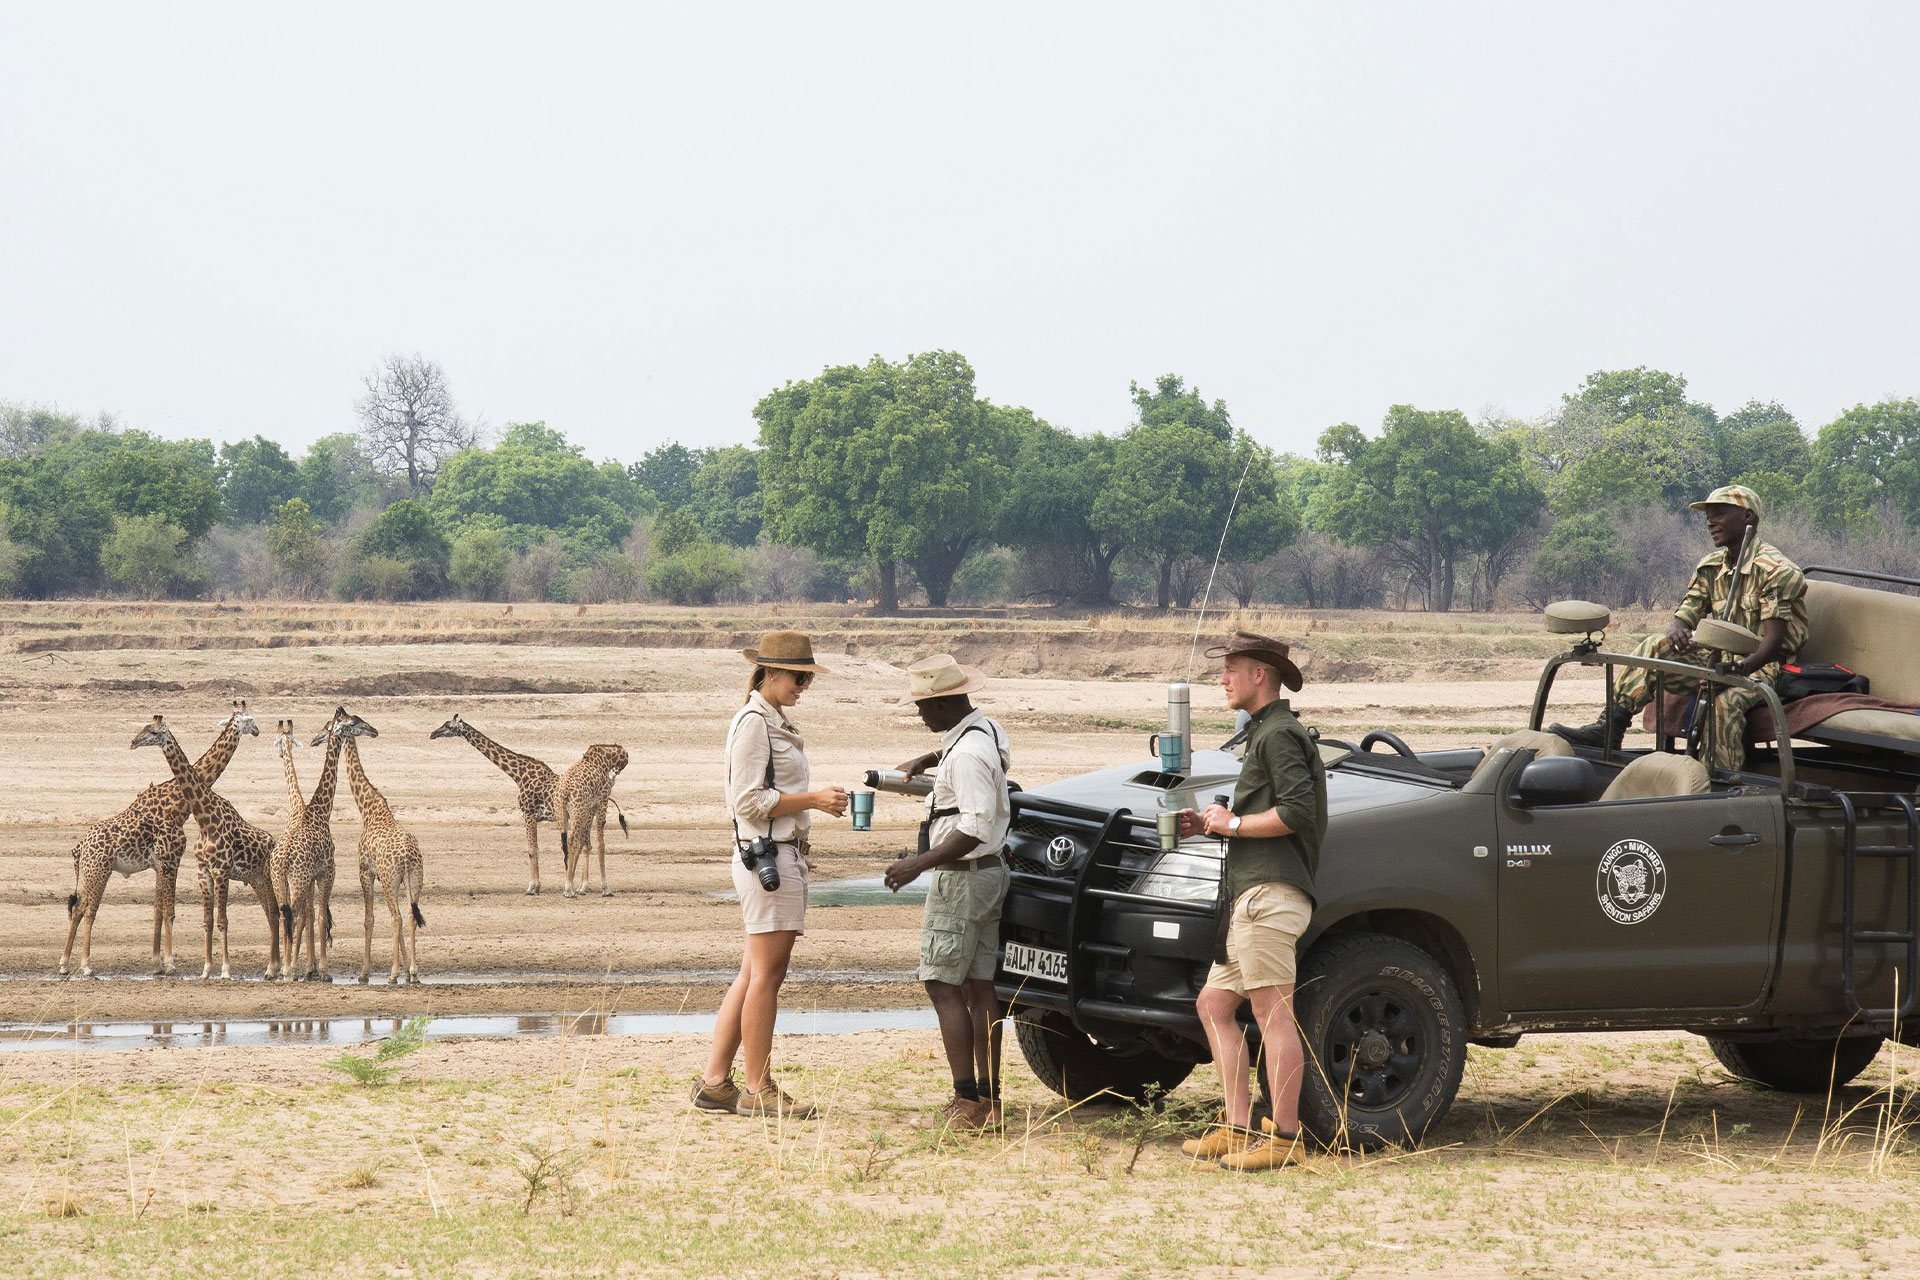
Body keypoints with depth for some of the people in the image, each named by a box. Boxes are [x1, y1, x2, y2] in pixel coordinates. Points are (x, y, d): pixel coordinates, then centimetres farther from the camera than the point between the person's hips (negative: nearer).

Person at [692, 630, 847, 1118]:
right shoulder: (752, 722, -11)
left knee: (755, 976, 10)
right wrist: (813, 799, -15)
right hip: (767, 854, -10)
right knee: (766, 974, -6)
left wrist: (819, 797, 10)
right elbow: (749, 801, -16)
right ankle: (759, 1092, -2)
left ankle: (714, 1082, 12)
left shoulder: (776, 723, 19)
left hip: (785, 854, 10)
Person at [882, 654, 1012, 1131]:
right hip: (990, 873, 10)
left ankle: (966, 1104, -11)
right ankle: (989, 1099, 11)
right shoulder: (988, 730, 10)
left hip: (961, 877, -10)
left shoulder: (967, 754, -21)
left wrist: (918, 865, -25)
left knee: (943, 986, -7)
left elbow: (976, 828, -27)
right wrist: (927, 760, 29)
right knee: (979, 988, 10)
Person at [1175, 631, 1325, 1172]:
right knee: (1214, 1004, 11)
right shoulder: (1264, 735, 27)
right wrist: (1209, 825, 16)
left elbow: (1298, 811, -18)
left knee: (1273, 1013, -12)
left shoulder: (1280, 733, -6)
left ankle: (1284, 1138, -14)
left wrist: (1233, 824, -9)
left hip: (1272, 892, -11)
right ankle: (1237, 1128, 9)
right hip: (1249, 895, 11)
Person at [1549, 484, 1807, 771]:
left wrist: (1741, 668, -37)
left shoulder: (1776, 569, -11)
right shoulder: (1710, 569, 13)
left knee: (1725, 701, -39)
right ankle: (1609, 728, -24)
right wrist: (1677, 631, -20)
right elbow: (1685, 616, 7)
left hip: (1761, 668, -7)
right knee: (1654, 647, -14)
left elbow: (1773, 641, -19)